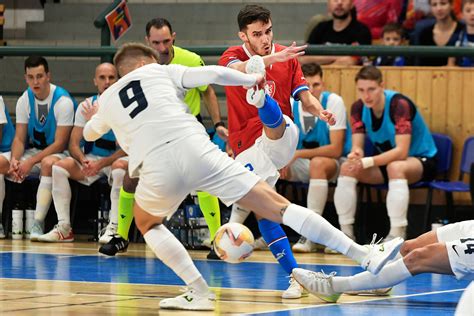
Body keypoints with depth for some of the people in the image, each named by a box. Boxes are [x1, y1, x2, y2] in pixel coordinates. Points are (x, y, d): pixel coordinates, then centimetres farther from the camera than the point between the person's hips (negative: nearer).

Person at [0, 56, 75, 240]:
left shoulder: (63, 101, -16)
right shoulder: (24, 100, 1)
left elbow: (60, 143, -17)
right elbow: (19, 138, 2)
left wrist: (31, 162, -26)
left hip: (56, 153, -6)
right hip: (32, 150, 6)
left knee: (48, 163, -40)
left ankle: (38, 223, -38)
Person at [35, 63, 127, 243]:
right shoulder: (86, 106, 1)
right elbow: (74, 144, 0)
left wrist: (101, 164, -25)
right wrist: (84, 161, -22)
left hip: (117, 159, -4)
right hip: (91, 159, 4)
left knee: (120, 166, -39)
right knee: (60, 166, -20)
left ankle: (114, 228, -36)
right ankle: (64, 228, -19)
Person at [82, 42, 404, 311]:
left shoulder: (106, 101, 28)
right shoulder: (160, 71, 23)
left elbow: (90, 134, 50)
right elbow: (213, 73, 9)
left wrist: (92, 116, 73)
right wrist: (253, 79, 26)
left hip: (157, 169, 1)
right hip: (196, 150, -1)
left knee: (147, 224, 33)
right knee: (278, 206, 1)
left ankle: (199, 292, 14)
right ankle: (367, 256, -7)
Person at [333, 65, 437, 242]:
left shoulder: (399, 105, -26)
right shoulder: (358, 108, -8)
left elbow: (401, 152, -31)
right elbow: (357, 146, -10)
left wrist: (367, 162, -40)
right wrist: (356, 155, -35)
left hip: (422, 160, -6)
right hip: (386, 160, 6)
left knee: (395, 167, -39)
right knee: (347, 167, -18)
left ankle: (397, 237, -39)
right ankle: (346, 234, -13)